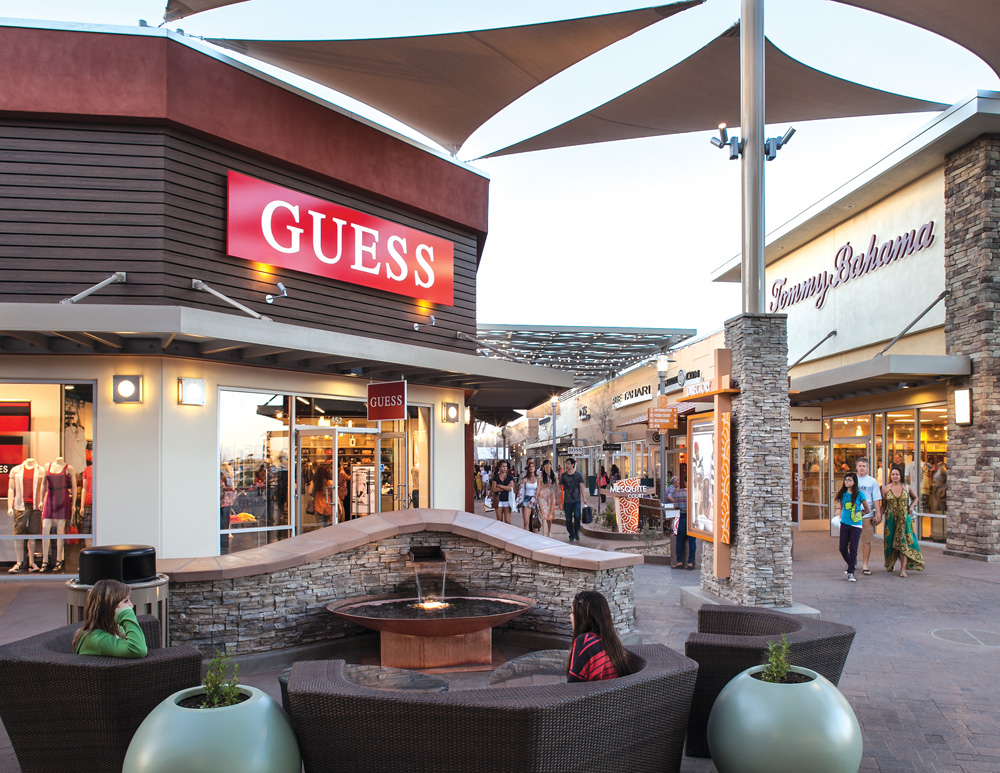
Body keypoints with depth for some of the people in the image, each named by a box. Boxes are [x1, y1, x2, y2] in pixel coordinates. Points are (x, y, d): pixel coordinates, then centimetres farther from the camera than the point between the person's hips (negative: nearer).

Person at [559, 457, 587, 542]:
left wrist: (584, 498, -7)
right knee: (568, 519, 1)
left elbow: (581, 487, 2)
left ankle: (576, 533, 4)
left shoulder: (578, 475, 3)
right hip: (567, 501, 2)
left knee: (577, 516, -15)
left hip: (577, 500, -2)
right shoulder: (563, 475, 7)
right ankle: (572, 536, 12)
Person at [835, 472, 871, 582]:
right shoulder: (843, 494, 6)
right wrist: (841, 518, 11)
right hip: (844, 524, 4)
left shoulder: (859, 494, -5)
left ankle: (851, 572, 5)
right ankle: (851, 563, 30)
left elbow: (868, 510, 4)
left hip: (856, 525, -4)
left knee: (853, 548, -4)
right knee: (843, 548, 2)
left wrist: (858, 515, 7)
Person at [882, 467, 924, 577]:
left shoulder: (907, 487, 3)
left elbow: (915, 498, 19)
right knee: (891, 542, 6)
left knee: (904, 543, -10)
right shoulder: (886, 489, 4)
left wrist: (912, 506, 1)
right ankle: (890, 565, 30)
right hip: (891, 519, 1)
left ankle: (903, 569, -13)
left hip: (904, 519, -1)